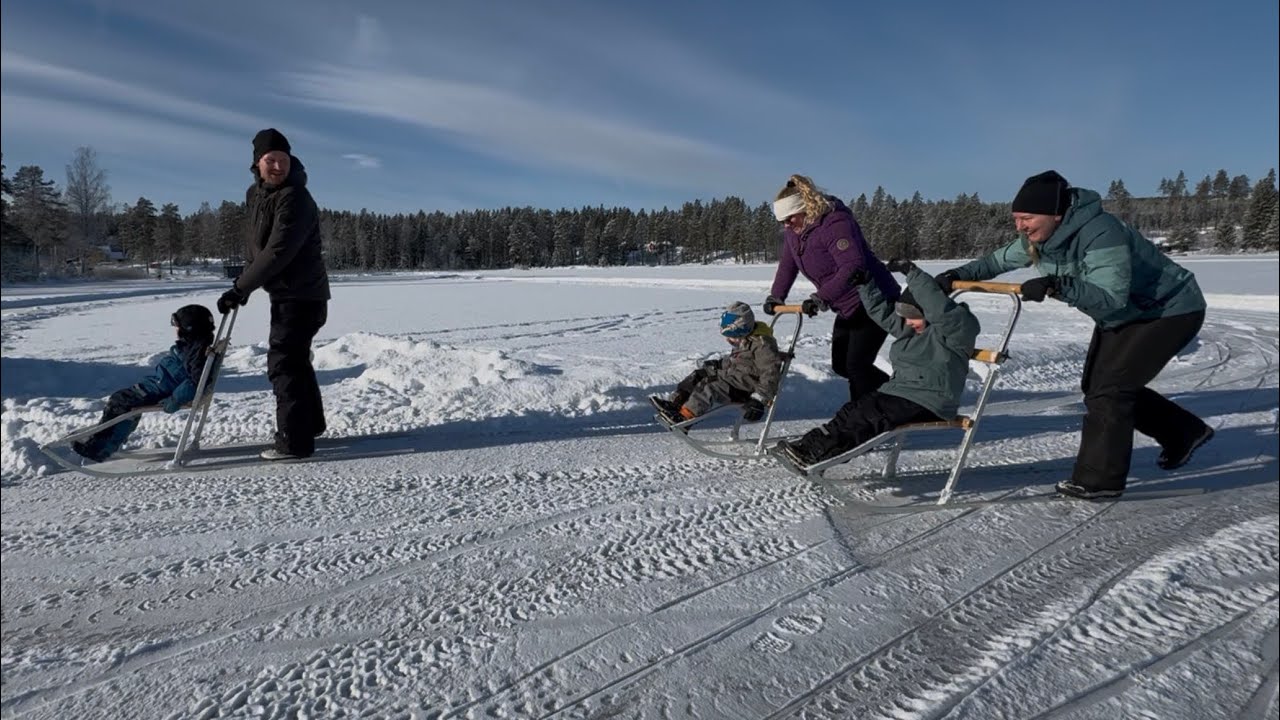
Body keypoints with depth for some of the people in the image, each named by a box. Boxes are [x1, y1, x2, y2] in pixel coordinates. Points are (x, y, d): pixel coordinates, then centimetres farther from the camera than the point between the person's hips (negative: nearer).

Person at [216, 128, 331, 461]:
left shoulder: (295, 197, -20)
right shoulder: (255, 194, 9)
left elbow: (278, 252, -26)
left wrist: (240, 288, -24)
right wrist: (245, 278, 12)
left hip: (302, 295, -10)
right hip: (286, 293, 10)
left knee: (283, 363, -9)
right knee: (295, 359, 19)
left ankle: (294, 440, -3)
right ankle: (311, 423, 35)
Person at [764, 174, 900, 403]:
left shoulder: (836, 223, -27)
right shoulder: (793, 231, 1)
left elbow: (853, 266, -37)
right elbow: (787, 264, 13)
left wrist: (821, 298, -43)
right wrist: (775, 296, 3)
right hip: (847, 307, 10)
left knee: (856, 365, -13)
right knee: (841, 365, 13)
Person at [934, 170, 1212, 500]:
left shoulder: (1101, 234, -35)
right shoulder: (1040, 237, -9)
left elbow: (1111, 296, -41)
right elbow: (1001, 260, 5)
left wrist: (1057, 285, -53)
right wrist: (958, 274, -8)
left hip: (1170, 310, -9)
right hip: (1122, 314, 9)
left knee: (1109, 388, -16)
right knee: (1095, 385, 12)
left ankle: (1099, 478, -6)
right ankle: (1183, 432, 31)